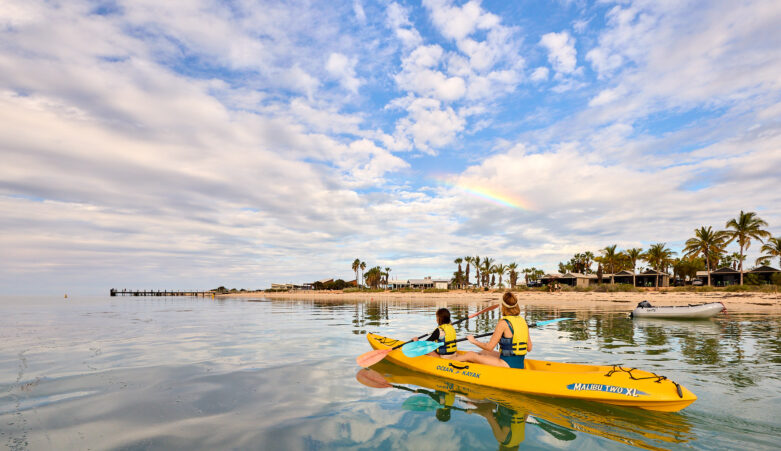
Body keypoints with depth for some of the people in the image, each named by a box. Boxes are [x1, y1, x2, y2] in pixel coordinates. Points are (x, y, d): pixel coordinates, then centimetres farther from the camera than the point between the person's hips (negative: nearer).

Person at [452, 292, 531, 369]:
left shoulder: (504, 323, -17)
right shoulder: (523, 321, 3)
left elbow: (489, 347, -14)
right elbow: (529, 348, 9)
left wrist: (474, 341, 1)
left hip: (507, 365, -8)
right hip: (520, 365, 8)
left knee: (470, 355, 3)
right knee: (484, 352, 25)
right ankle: (457, 356, 41)